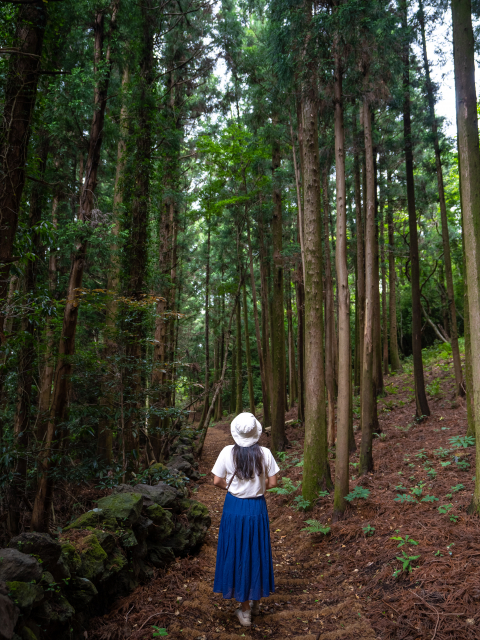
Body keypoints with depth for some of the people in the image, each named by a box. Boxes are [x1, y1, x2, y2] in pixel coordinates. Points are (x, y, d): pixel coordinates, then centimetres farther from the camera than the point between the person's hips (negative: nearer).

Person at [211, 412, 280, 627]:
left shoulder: (228, 452, -12)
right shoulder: (265, 453, -10)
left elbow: (217, 481, -8)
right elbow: (272, 483, -5)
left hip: (234, 508, -1)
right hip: (257, 508, 1)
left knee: (237, 554, 12)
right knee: (257, 553, 18)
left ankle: (245, 610, 22)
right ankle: (255, 602, 33)